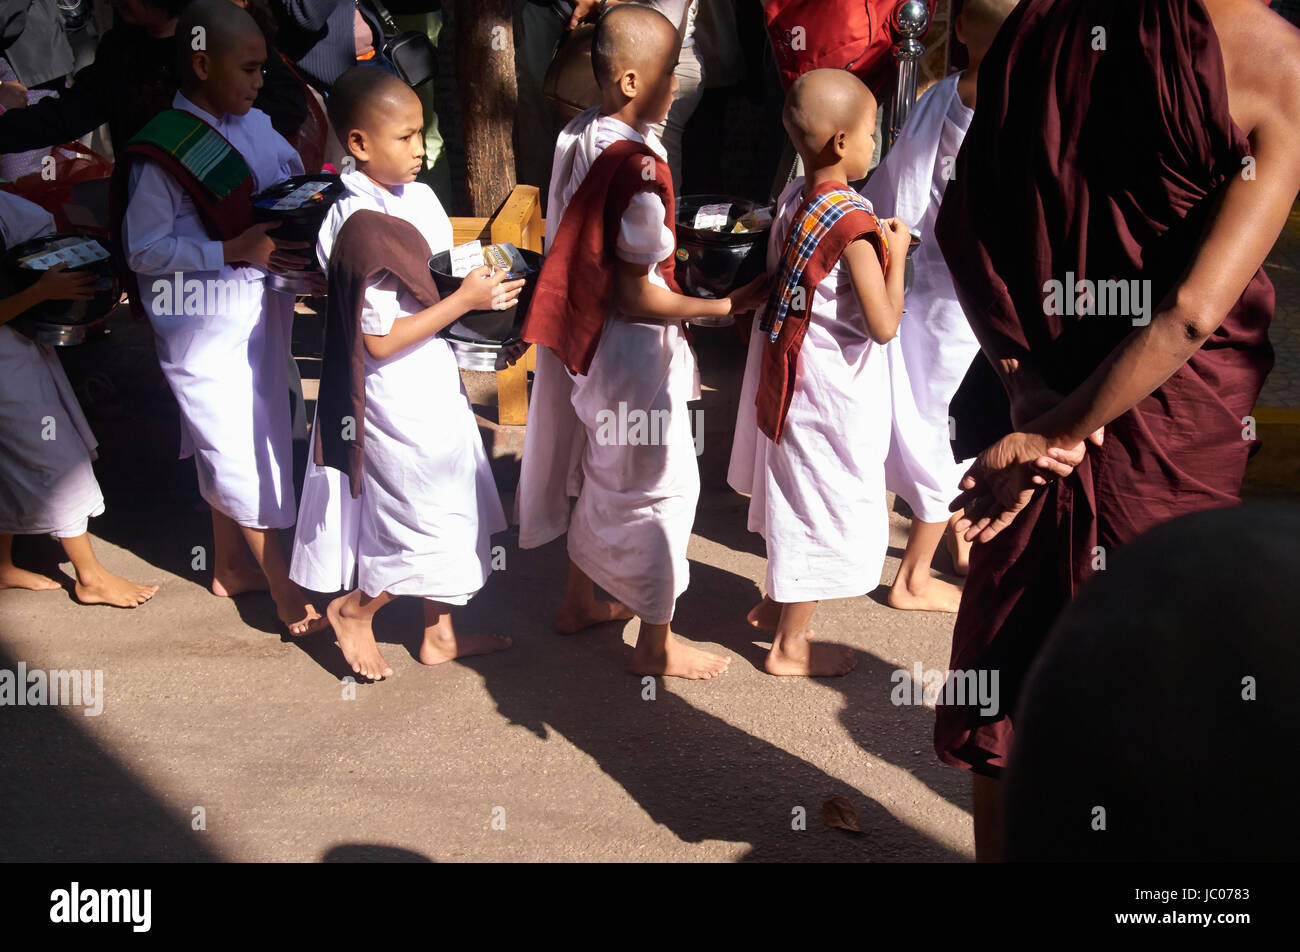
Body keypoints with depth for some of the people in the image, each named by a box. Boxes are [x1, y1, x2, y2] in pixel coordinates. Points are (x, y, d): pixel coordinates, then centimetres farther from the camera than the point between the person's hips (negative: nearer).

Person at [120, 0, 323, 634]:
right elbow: (145, 248, -18)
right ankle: (285, 594, 6)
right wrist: (236, 250, -24)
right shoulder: (162, 151, -18)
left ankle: (231, 566, 35)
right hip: (207, 326, -8)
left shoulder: (254, 126, 4)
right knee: (239, 449, -3)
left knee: (231, 445, 19)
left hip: (259, 313, 8)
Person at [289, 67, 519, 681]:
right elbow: (381, 338, -23)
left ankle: (440, 634, 34)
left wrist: (485, 287, 0)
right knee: (430, 527, 3)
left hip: (435, 383, 9)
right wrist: (464, 300, -21)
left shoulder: (417, 196, 3)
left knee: (455, 510, 18)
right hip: (398, 400, -9)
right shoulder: (359, 226, -24)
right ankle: (353, 611, 26)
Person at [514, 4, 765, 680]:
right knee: (658, 485, 6)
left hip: (585, 337, 9)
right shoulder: (638, 169, -26)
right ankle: (655, 644, 18)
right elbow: (635, 296, -23)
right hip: (632, 350, -9)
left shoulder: (576, 137, 0)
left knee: (600, 472, 24)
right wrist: (728, 306, -19)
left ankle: (580, 600, 41)